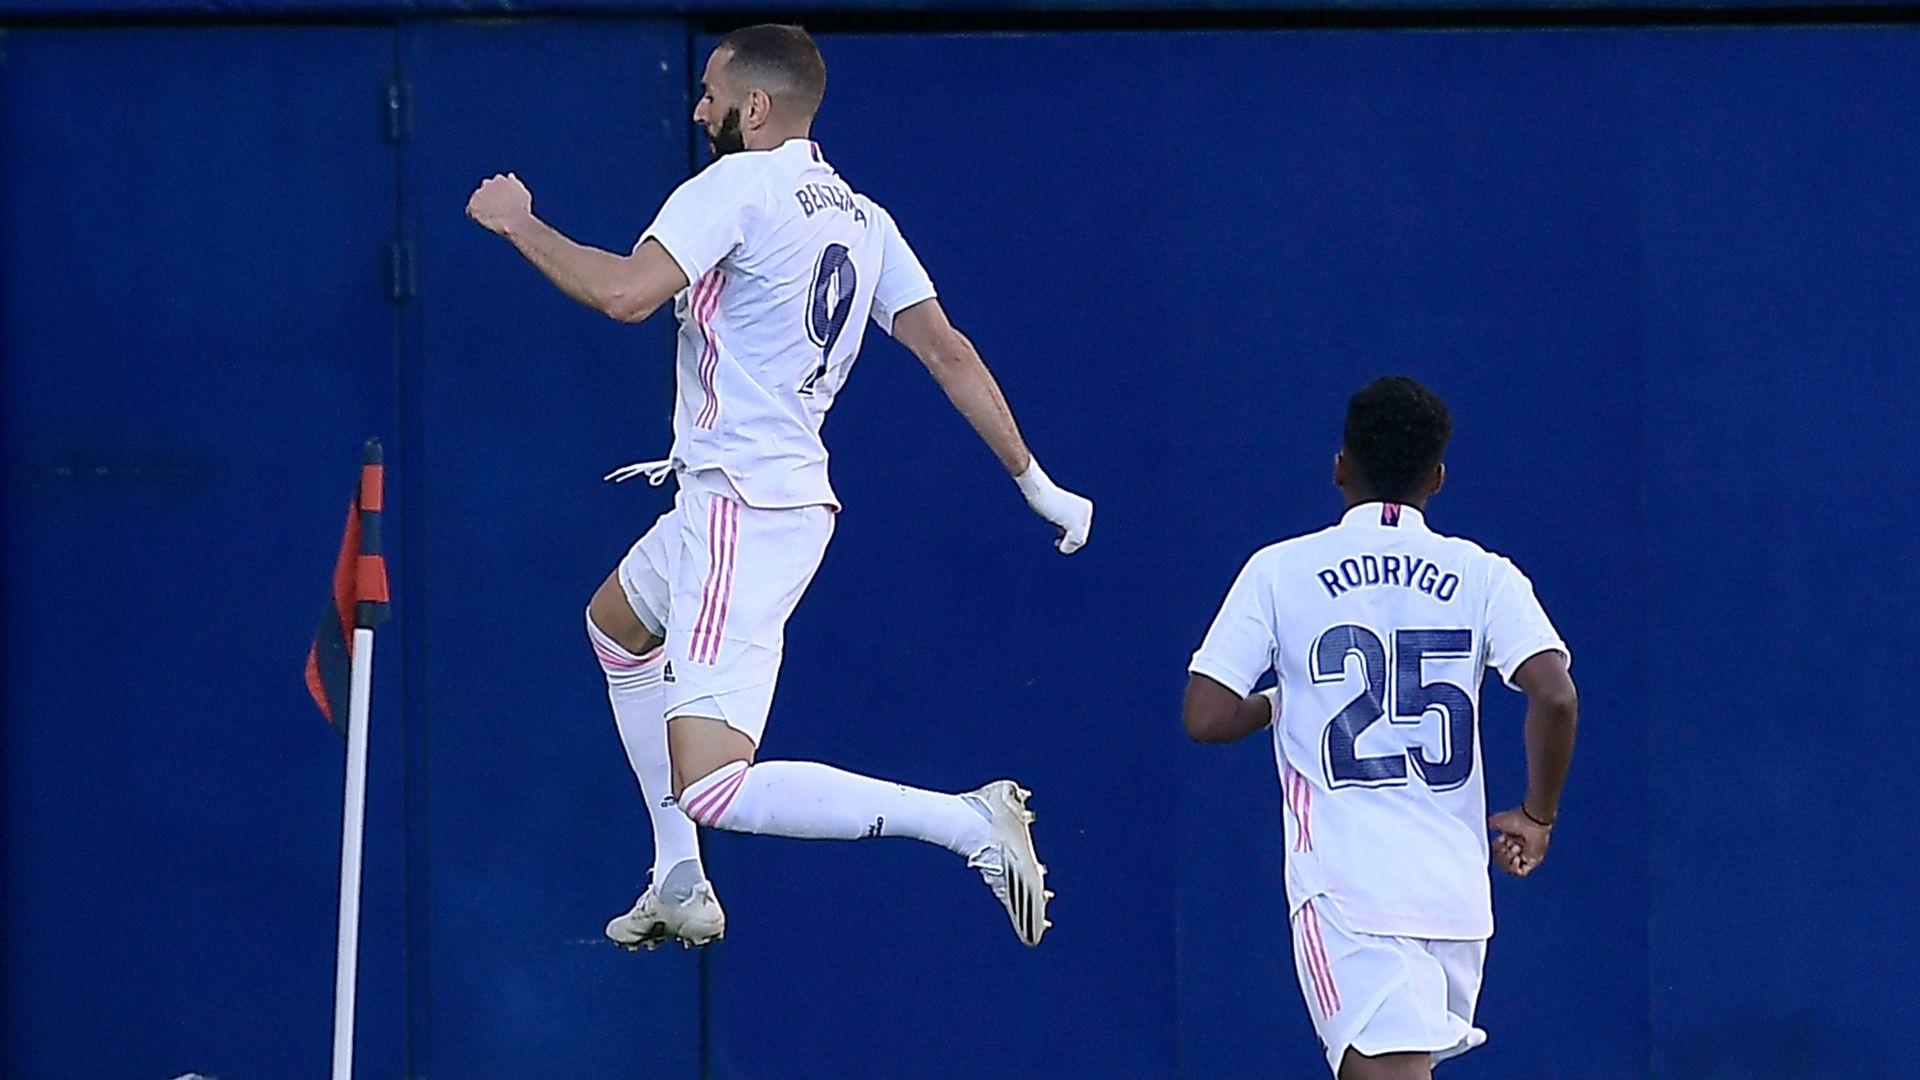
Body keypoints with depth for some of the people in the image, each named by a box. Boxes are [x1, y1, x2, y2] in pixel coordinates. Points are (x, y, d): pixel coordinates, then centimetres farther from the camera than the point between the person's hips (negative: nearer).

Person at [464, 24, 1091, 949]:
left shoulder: (738, 185, -13)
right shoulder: (861, 217, 11)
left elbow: (625, 292, -24)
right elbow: (947, 351, 8)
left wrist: (519, 224, -8)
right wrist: (1035, 483, 11)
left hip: (744, 512, -10)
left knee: (714, 792, -18)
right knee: (616, 621, 37)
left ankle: (971, 822, -24)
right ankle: (680, 887, 36)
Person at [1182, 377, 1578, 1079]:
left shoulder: (1279, 572, 2)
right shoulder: (1482, 576, 5)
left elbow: (1206, 718, -2)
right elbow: (1555, 696, -9)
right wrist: (1536, 815, 6)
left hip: (1344, 885, -3)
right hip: (1456, 888, 3)